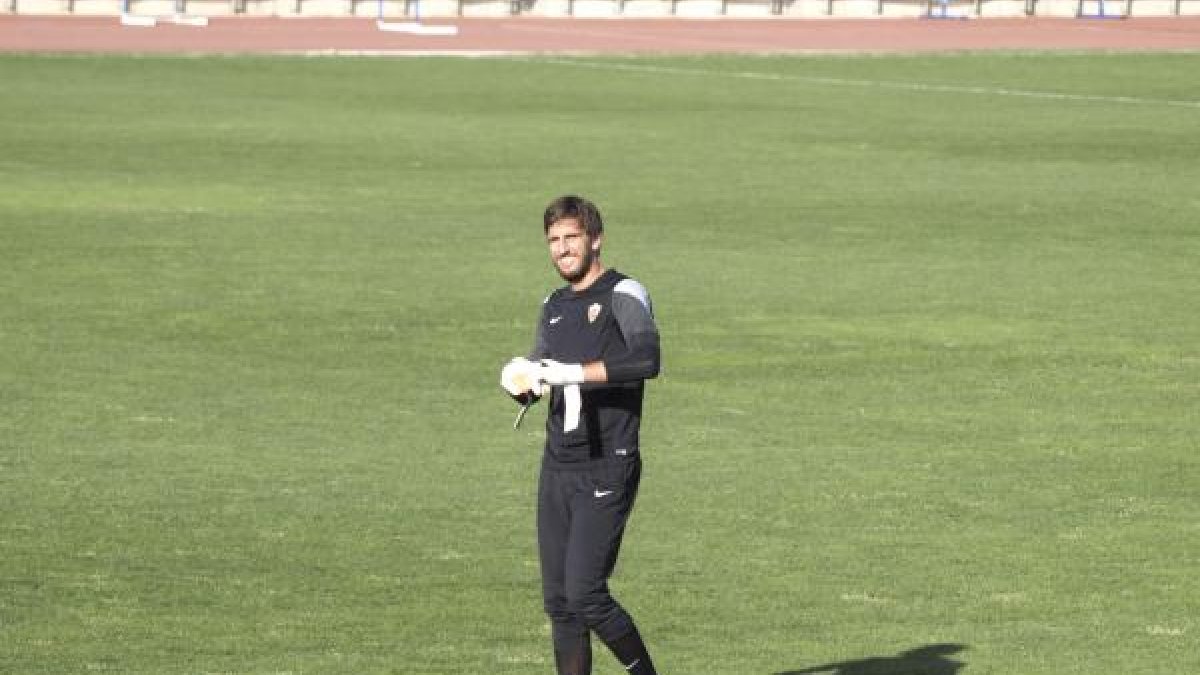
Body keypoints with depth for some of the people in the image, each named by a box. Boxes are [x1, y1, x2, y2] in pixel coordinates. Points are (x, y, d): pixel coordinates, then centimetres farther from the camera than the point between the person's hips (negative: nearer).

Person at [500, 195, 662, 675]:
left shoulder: (623, 295, -7)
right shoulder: (554, 306, 16)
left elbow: (646, 360, -25)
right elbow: (532, 388, 21)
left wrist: (572, 373, -28)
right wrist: (518, 380, -3)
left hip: (608, 469, -7)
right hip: (557, 468, 7)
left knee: (585, 595, -14)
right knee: (559, 603, 5)